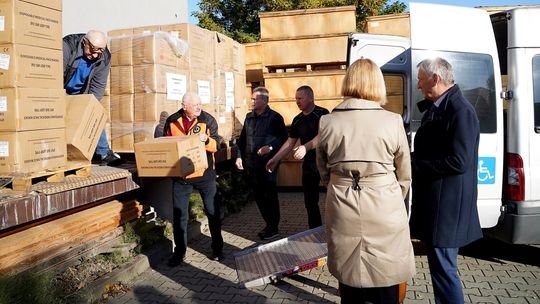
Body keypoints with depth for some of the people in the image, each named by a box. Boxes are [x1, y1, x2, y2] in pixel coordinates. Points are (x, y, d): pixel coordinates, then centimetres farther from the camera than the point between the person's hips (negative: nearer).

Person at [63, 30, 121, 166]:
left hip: (81, 93, 3)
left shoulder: (104, 58, -18)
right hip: (61, 92, -3)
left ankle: (105, 153, 5)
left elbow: (98, 86, -15)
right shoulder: (67, 46, -30)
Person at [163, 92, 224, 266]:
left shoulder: (208, 120, -4)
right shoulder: (172, 121, -1)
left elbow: (216, 145, -5)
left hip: (205, 173, -1)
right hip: (180, 174, 1)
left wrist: (206, 140, -26)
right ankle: (179, 251, 22)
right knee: (179, 215, 7)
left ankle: (217, 248, 25)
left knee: (212, 212, 8)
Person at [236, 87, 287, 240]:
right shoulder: (249, 117, 12)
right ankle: (268, 224, 26)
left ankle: (274, 228, 15)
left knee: (270, 196, 2)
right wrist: (239, 156, 9)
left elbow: (283, 137, -6)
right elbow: (242, 138, 18)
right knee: (258, 196, 12)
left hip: (268, 164, -6)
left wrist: (270, 147, -19)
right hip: (251, 164, 6)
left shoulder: (275, 117, -6)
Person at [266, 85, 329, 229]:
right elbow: (290, 143, 14)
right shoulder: (297, 120, 11)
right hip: (308, 164, 6)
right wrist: (275, 159, 8)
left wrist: (306, 147, -36)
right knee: (310, 201, 10)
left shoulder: (322, 114, -9)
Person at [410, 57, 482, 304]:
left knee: (443, 267, -2)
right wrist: (413, 162, 2)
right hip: (433, 202, 9)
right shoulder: (435, 108, 12)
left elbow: (458, 162, -23)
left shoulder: (461, 111, -17)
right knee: (438, 264, 19)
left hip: (447, 207, -9)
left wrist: (413, 165, -16)